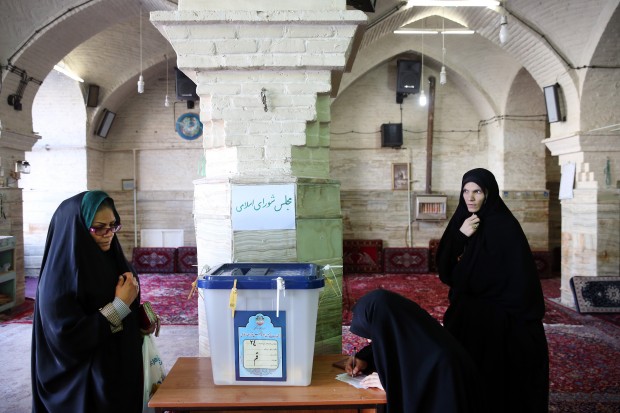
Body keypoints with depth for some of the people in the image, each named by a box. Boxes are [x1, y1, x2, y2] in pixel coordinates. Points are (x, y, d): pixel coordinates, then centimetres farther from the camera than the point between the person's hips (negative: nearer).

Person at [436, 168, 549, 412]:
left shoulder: (506, 227, -12)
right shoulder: (461, 222, 5)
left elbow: (520, 278, -14)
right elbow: (444, 269, -2)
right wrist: (460, 236, -14)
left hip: (498, 321, -5)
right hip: (465, 318, 6)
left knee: (496, 379, 5)